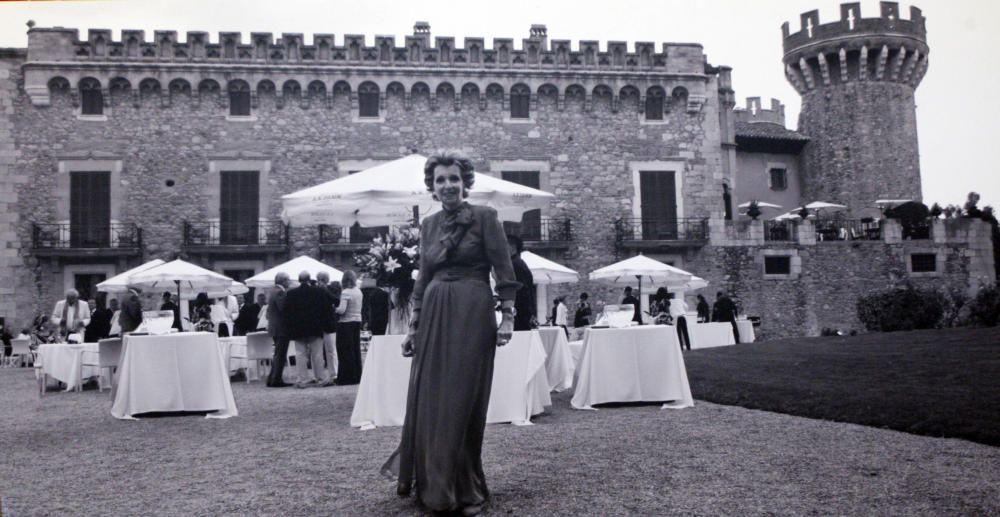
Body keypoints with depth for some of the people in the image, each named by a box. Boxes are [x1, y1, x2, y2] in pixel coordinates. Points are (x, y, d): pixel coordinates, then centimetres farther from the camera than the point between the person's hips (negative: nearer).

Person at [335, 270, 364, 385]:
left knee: (345, 351, 0)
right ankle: (357, 376, 15)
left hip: (346, 323, -7)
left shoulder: (345, 292, -14)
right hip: (357, 321, 7)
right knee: (356, 350, 11)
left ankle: (347, 377, 2)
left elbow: (342, 310, -21)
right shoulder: (359, 291, 8)